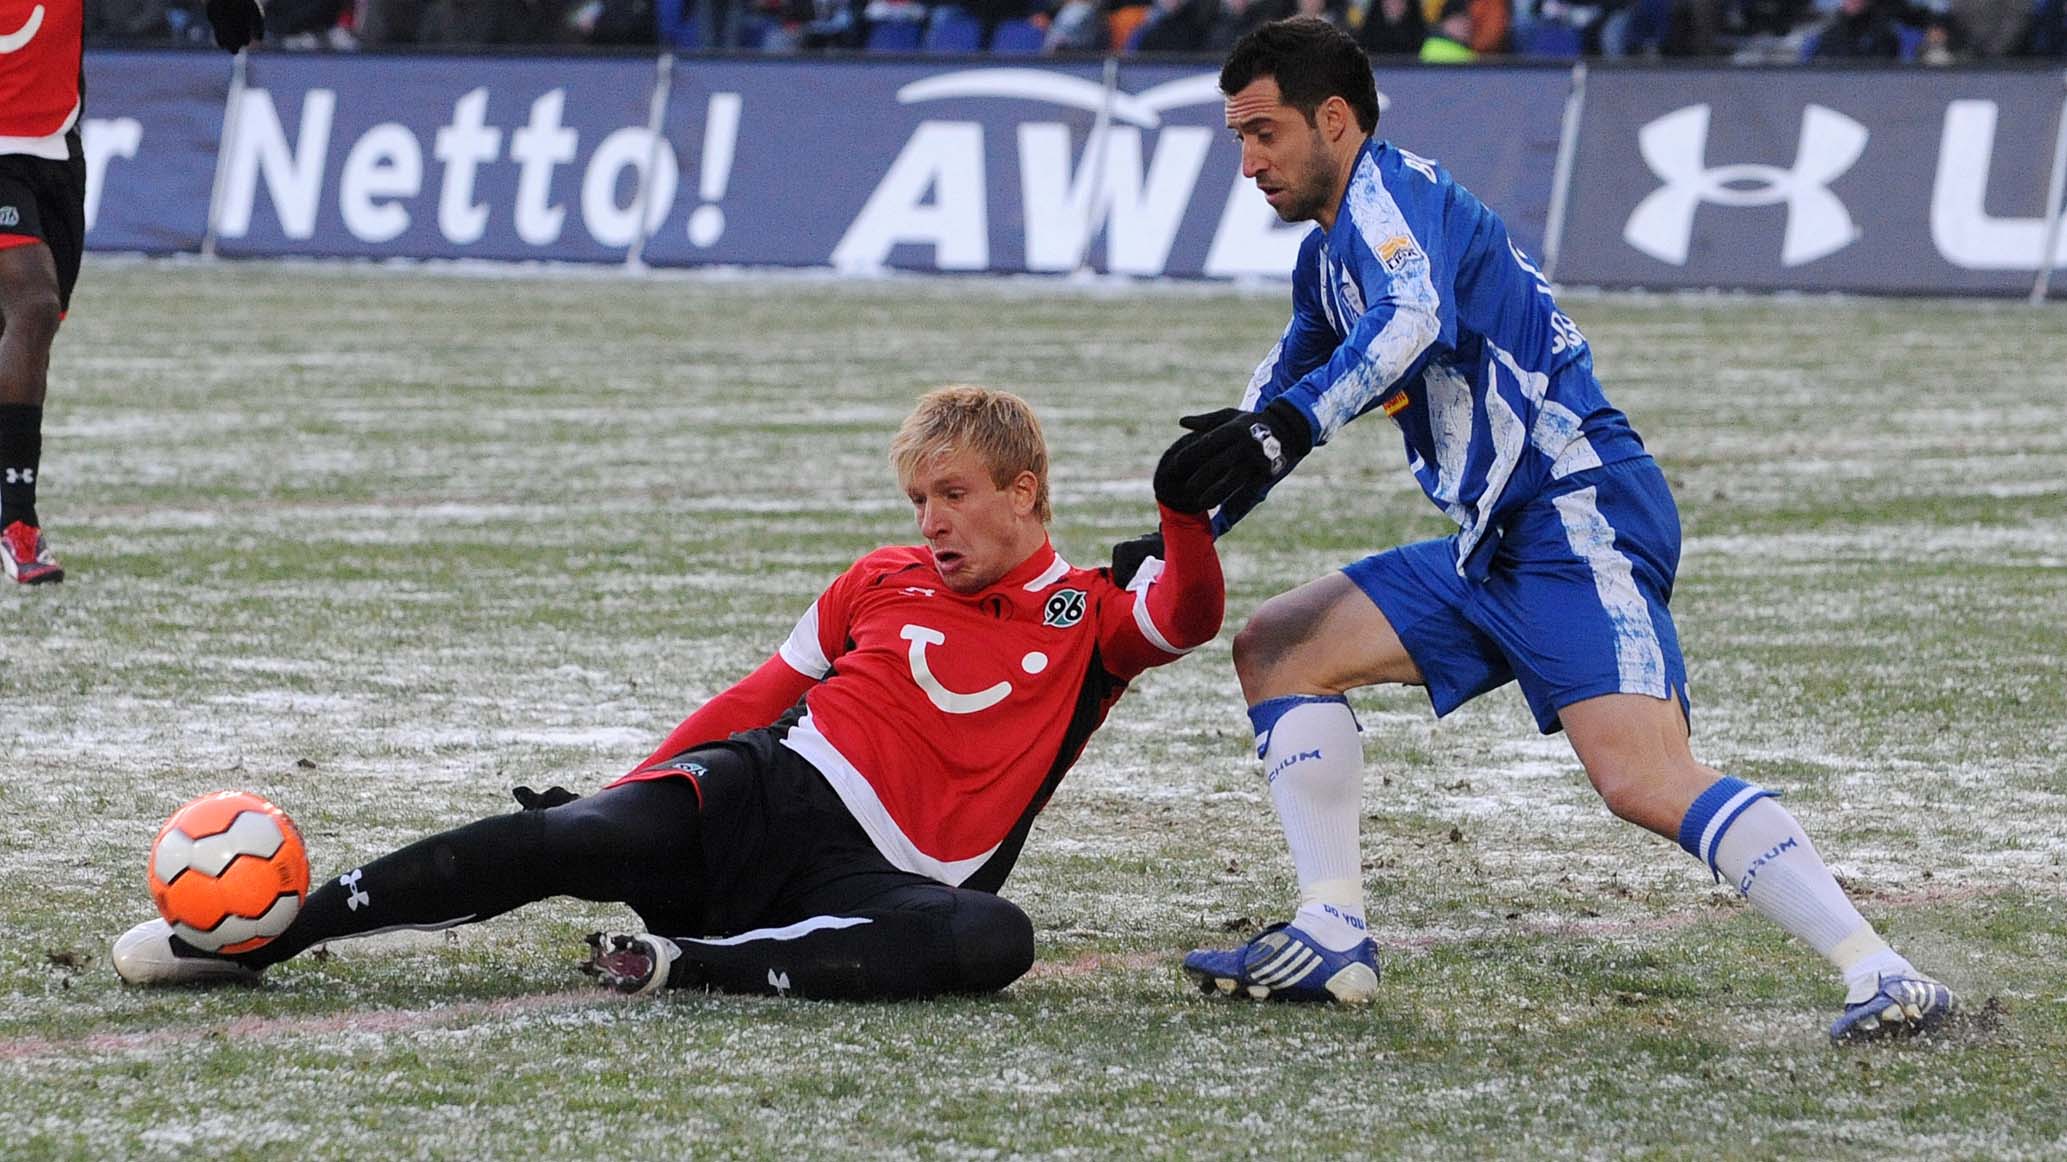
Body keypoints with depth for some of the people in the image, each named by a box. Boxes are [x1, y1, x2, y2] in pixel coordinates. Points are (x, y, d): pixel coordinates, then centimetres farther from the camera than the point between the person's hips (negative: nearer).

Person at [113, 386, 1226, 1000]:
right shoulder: (882, 582, 19)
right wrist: (625, 788, 18)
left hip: (876, 884, -2)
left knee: (994, 939, -38)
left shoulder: (1087, 621, 11)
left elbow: (1189, 614, -8)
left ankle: (689, 965, -40)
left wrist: (1186, 506, -27)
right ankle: (253, 934, -24)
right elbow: (761, 694, 24)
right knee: (566, 838, -27)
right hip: (762, 790, 2)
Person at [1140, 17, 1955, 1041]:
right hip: (1496, 550, 11)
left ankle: (1885, 979, -32)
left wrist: (1288, 424, -39)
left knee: (1641, 778, -26)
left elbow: (1415, 316, -28)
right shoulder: (1327, 257, 23)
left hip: (1578, 513, -11)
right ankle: (1333, 942, 4)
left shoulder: (1387, 191, -6)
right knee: (1274, 647, 12)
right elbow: (1276, 399, 35)